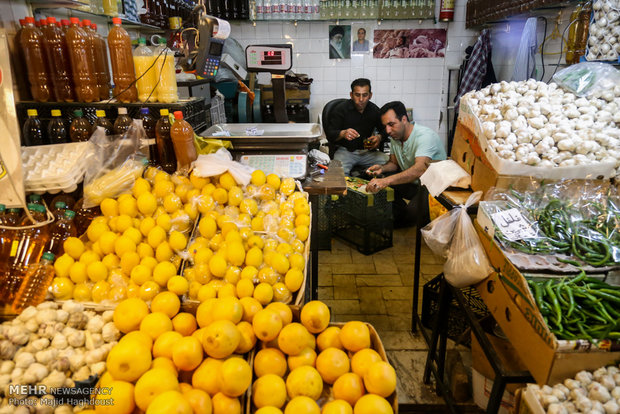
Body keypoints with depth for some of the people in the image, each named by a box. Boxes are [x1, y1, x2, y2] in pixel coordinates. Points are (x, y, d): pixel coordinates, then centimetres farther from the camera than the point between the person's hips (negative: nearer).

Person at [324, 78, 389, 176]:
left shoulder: (374, 110, 7)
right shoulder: (341, 109, -4)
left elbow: (384, 130, 19)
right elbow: (329, 133, -8)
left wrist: (379, 137, -6)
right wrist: (343, 134, -30)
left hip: (368, 150, 4)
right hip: (345, 150, -4)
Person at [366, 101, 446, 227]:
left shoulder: (425, 136, -25)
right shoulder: (395, 136, 1)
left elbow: (420, 169, -42)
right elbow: (394, 163, 15)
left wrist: (386, 181, -54)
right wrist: (382, 168, -10)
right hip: (410, 182, 8)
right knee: (378, 183, -12)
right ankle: (403, 217, 2)